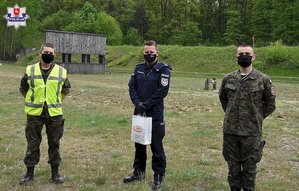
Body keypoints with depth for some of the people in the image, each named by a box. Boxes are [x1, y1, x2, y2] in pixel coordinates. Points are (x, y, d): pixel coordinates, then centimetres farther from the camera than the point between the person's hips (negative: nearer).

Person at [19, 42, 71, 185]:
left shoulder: (61, 72, 0)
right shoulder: (30, 70, 0)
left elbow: (66, 89, 15)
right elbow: (23, 89, 12)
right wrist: (32, 102, 11)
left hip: (54, 114, 0)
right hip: (34, 113, 0)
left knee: (54, 143, 8)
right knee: (32, 143, 7)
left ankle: (55, 172, 20)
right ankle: (30, 172, 20)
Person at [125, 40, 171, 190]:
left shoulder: (163, 69, -6)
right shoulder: (138, 69, 10)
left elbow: (162, 91, -15)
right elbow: (131, 87, 2)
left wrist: (146, 105, -17)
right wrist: (137, 103, -14)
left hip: (155, 114, -5)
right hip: (139, 113, 6)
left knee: (156, 145, 1)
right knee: (139, 143, 15)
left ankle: (159, 175, 13)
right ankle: (139, 172, 29)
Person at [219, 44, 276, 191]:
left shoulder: (263, 80, -5)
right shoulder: (228, 79, 3)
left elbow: (270, 104, 4)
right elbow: (222, 98, 20)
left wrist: (256, 118, 2)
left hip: (251, 131, -3)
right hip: (230, 129, 3)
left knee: (249, 165, 8)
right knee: (233, 164, 13)